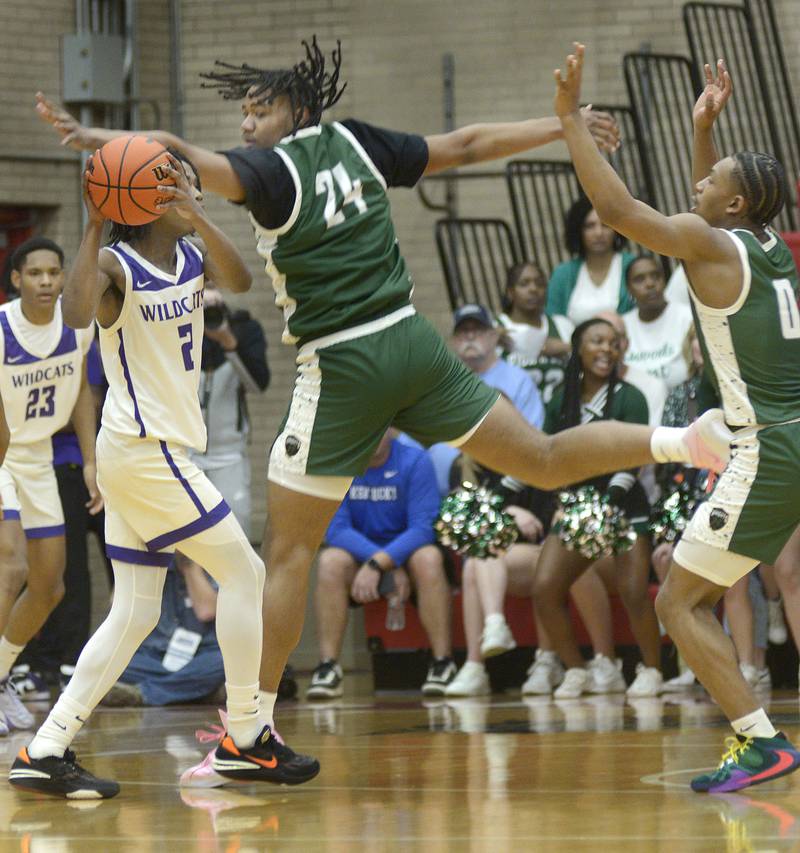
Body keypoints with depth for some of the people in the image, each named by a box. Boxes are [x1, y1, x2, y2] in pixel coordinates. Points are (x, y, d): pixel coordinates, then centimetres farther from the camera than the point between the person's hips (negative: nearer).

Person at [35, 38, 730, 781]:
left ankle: (254, 726, -1)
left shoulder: (272, 170, -9)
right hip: (411, 340, 6)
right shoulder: (353, 142, 10)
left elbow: (185, 156, -29)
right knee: (544, 460, 15)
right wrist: (563, 127, 30)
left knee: (288, 551, -1)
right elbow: (465, 146, 19)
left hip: (342, 369, -6)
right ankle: (681, 441, 1)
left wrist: (98, 138, -41)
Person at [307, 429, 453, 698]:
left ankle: (443, 665, -31)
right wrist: (390, 568, -28)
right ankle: (328, 667, -29)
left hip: (406, 549, -1)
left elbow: (423, 528, -19)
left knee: (428, 557, -34)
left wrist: (377, 564, -33)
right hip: (358, 553, 1)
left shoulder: (415, 461, -10)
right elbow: (335, 528, -17)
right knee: (331, 560, -31)